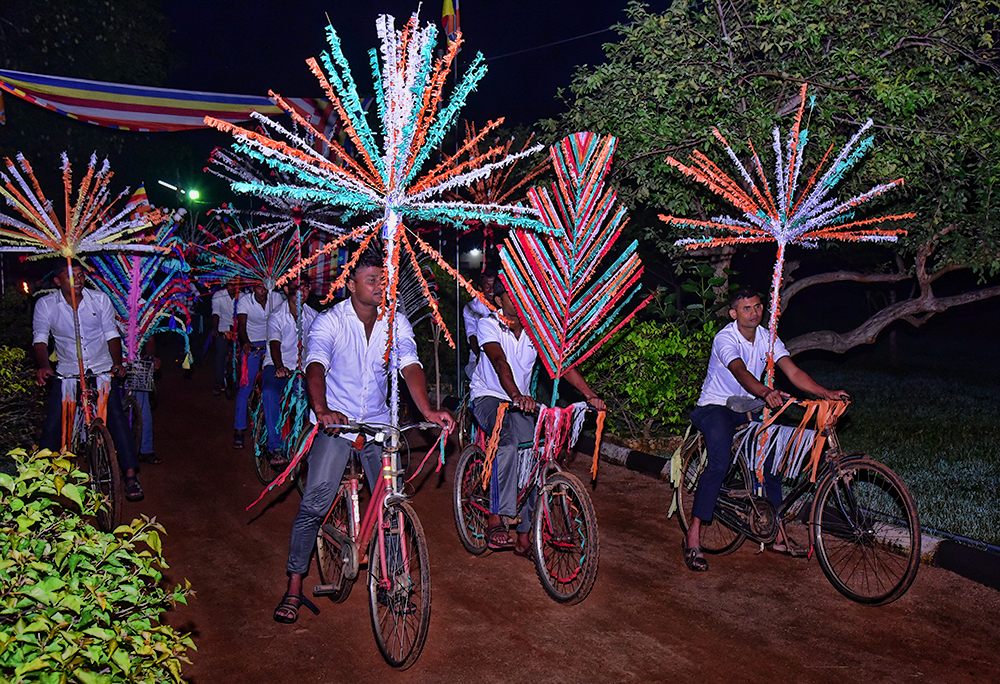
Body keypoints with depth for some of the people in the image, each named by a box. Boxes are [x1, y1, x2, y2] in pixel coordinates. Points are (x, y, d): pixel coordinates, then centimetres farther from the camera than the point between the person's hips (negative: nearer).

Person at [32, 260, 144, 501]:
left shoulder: (100, 299, 0)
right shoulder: (45, 305, -1)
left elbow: (112, 334, 1)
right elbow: (40, 339, -5)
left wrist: (117, 364, -12)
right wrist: (44, 366, -23)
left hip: (102, 369, 0)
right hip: (67, 372, 1)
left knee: (116, 416, -13)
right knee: (53, 423, -6)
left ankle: (130, 476, -9)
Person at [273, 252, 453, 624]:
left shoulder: (396, 323, -2)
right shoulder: (330, 321, -11)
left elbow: (410, 366, -15)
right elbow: (315, 366, -27)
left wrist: (428, 411, -33)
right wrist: (322, 410, -46)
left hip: (379, 422, 3)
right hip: (336, 422, -3)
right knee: (314, 504, -12)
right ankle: (294, 589, 2)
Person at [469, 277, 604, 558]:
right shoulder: (488, 325, -16)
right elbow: (500, 362, -33)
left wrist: (590, 395, -24)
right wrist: (517, 396, -51)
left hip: (521, 402, 5)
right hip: (487, 397, -5)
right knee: (508, 442, -33)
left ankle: (523, 537, 9)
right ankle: (494, 523, -28)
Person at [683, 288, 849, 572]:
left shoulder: (767, 338, -2)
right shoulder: (725, 338, -19)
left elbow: (794, 372, -13)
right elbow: (741, 372, -37)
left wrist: (827, 393, -28)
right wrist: (766, 392, -56)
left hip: (747, 409, 6)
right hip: (715, 407, -6)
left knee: (770, 458, -7)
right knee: (720, 463, -26)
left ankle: (777, 534, 7)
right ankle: (693, 537, -20)